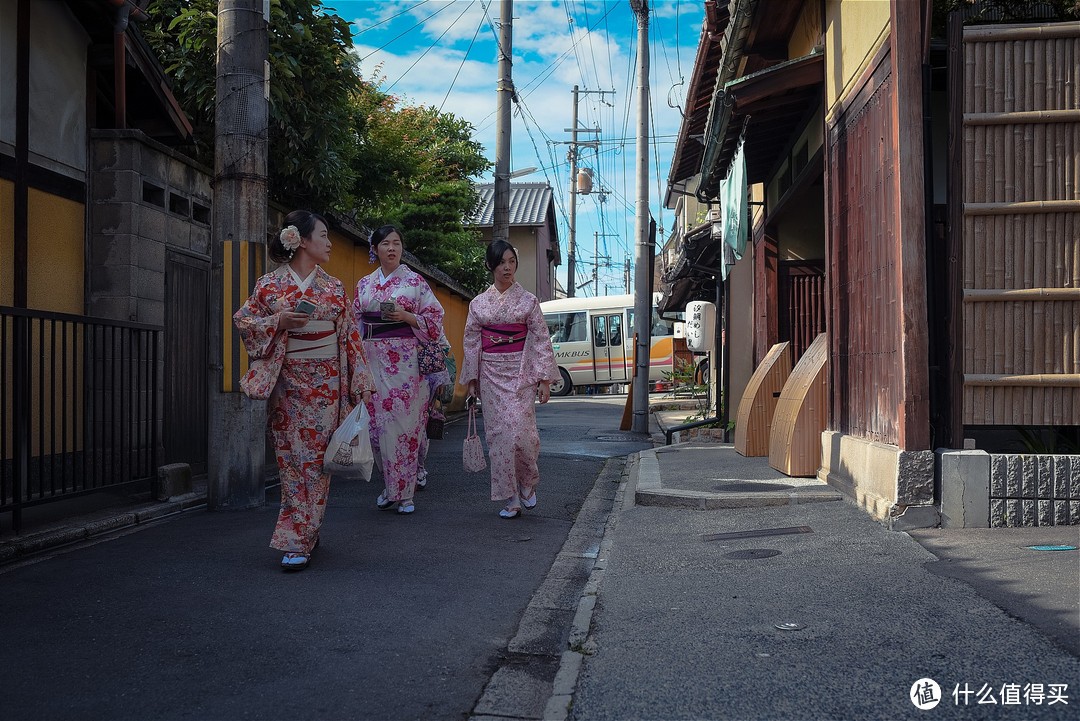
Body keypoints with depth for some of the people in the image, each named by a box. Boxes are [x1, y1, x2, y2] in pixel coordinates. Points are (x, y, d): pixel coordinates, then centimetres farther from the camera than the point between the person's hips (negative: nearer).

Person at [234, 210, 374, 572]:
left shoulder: (333, 287, 7)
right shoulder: (269, 284, 2)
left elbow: (350, 336, 8)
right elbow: (243, 320, 5)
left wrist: (362, 382, 4)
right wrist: (277, 322, -12)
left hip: (325, 383, 1)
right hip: (287, 382, -1)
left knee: (315, 459, -2)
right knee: (291, 458, 2)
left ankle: (300, 541, 2)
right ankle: (304, 533, 17)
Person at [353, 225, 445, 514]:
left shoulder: (415, 282, 3)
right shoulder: (364, 284, 13)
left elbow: (434, 318, 2)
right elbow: (355, 322, 16)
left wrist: (406, 316, -13)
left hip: (405, 361, -3)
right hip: (372, 359, 4)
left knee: (403, 422, -5)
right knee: (378, 422, 2)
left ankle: (404, 492, 4)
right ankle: (390, 486, 17)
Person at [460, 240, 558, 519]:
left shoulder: (528, 300, 2)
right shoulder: (478, 303, 7)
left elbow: (541, 339, 0)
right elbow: (471, 342, 10)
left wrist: (544, 379, -5)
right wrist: (471, 378, 5)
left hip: (520, 373, -2)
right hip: (491, 374, 2)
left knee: (521, 431, -12)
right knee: (499, 433, -1)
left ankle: (528, 483, 16)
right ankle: (511, 499, 7)